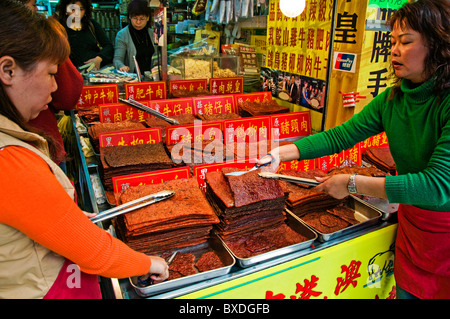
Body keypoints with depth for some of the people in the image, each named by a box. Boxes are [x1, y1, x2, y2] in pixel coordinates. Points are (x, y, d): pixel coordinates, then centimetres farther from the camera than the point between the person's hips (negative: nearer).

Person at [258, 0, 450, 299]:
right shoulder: (391, 100, -4)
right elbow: (340, 135, -5)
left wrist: (353, 184, -28)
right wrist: (281, 154, -13)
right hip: (411, 220, 5)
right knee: (406, 290, 21)